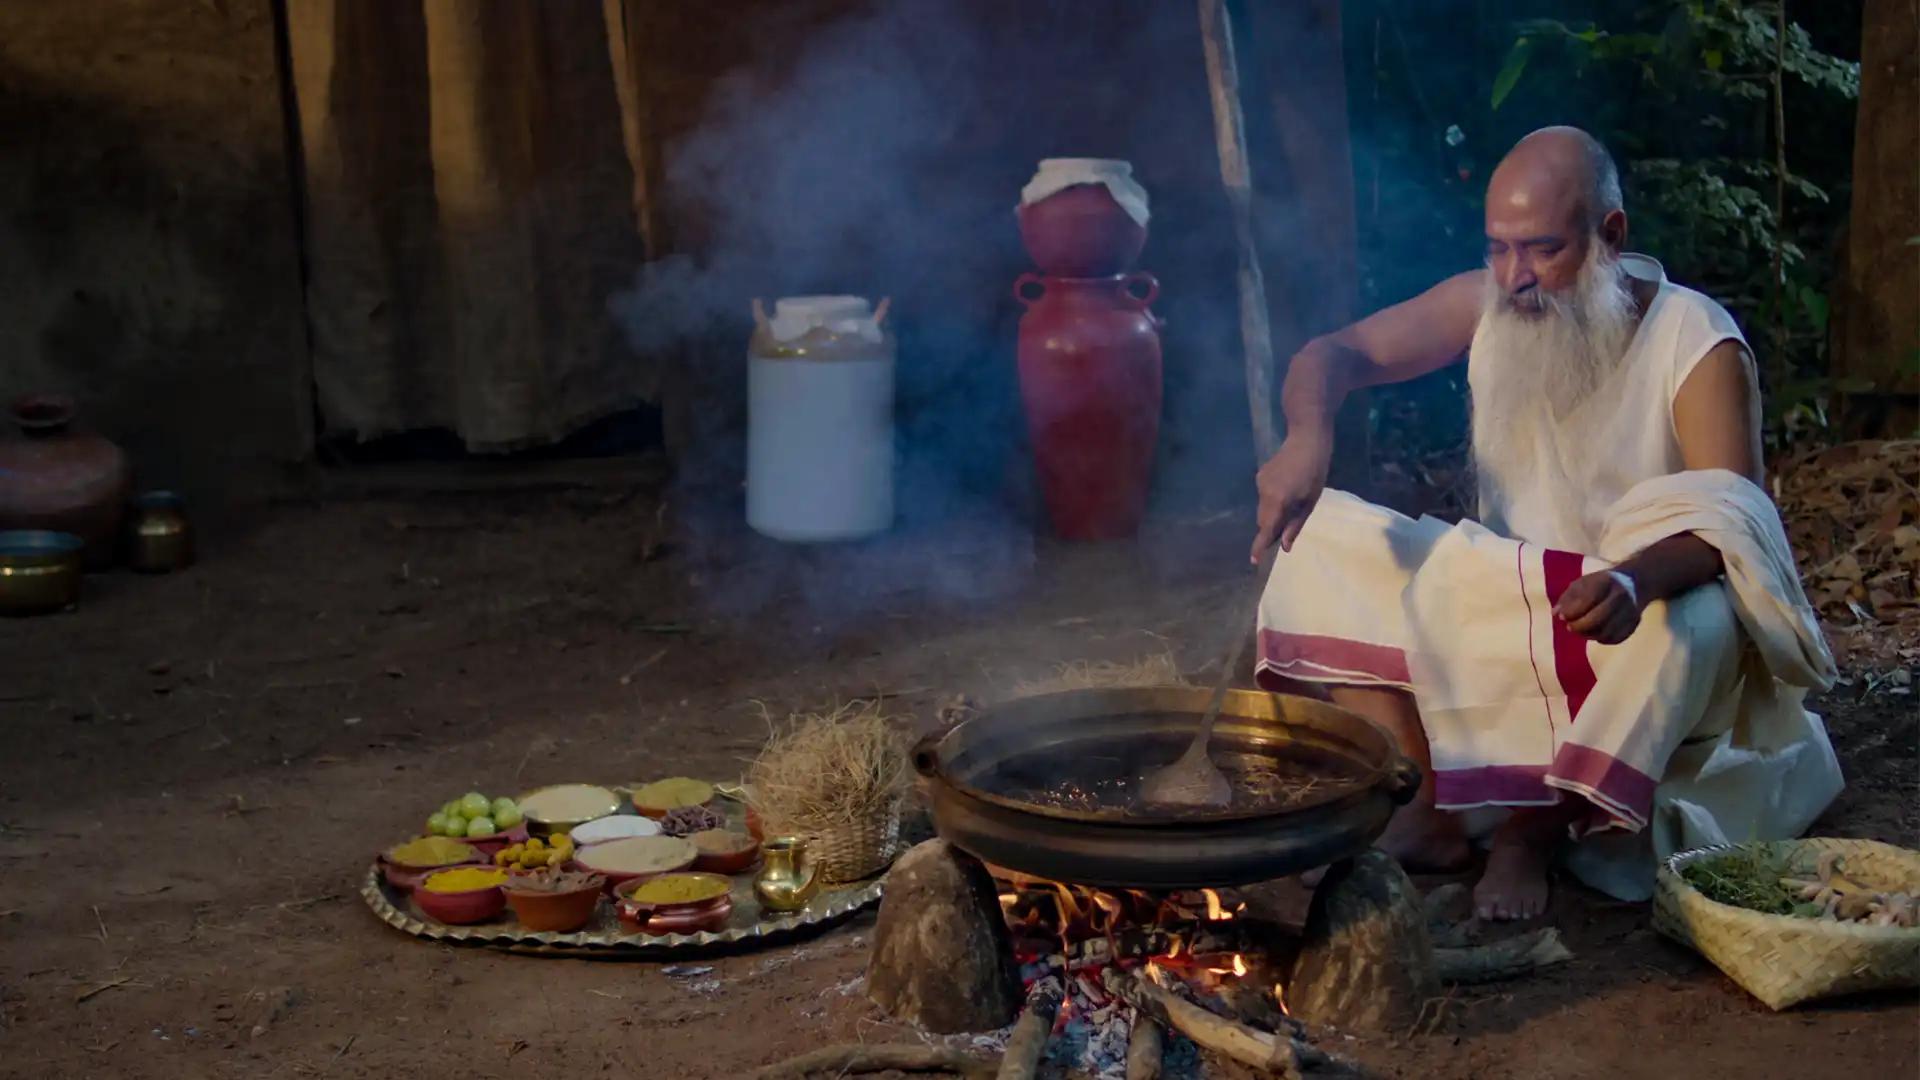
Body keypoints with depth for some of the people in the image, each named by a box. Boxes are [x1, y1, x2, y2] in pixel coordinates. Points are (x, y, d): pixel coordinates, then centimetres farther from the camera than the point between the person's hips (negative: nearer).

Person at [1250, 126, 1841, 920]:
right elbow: (1333, 354, -4)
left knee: (1696, 621, -38)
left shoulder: (1698, 343, -18)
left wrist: (1638, 577, -53)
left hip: (1621, 628, -4)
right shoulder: (1488, 304, -5)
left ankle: (1536, 829, -18)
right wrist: (1308, 434, -29)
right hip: (1500, 604, 5)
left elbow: (1732, 523, -30)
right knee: (1320, 537, -12)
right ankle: (1431, 809, -20)